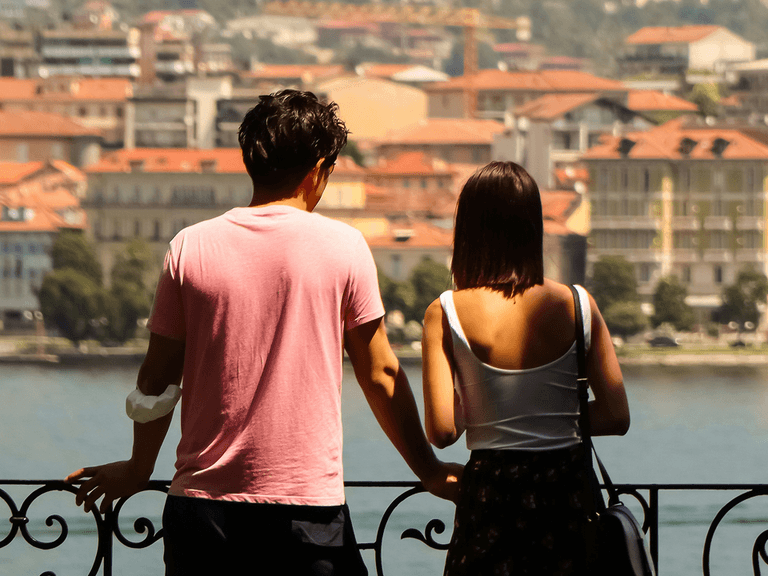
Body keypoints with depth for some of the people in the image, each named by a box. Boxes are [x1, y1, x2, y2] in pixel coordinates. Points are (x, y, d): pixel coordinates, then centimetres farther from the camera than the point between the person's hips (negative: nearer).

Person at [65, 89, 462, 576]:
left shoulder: (191, 247, 2)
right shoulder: (343, 247, -2)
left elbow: (157, 381, 7)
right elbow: (381, 375, 2)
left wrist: (138, 468, 23)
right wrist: (428, 468, 14)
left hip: (203, 500, 2)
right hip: (308, 500, -2)